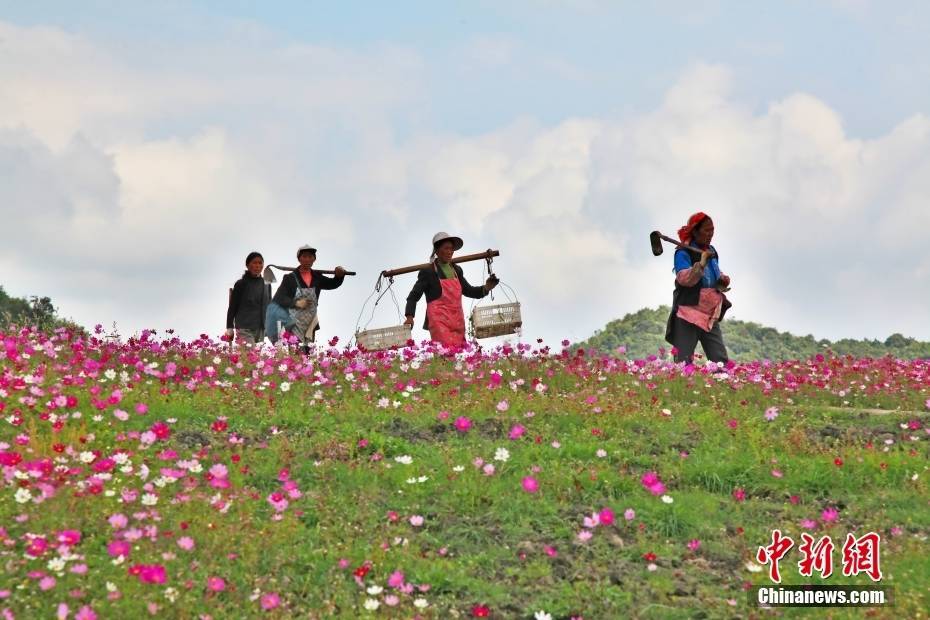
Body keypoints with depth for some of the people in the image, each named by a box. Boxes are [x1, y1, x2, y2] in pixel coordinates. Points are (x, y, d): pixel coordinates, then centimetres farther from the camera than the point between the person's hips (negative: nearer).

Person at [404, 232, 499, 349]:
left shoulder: (456, 270, 17)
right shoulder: (428, 272, 1)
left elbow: (468, 290, 26)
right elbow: (414, 296, 3)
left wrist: (486, 288, 7)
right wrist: (409, 317, -10)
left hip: (457, 321, 6)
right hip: (439, 320, -6)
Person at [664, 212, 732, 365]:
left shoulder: (711, 252, 13)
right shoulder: (683, 253, -10)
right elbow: (684, 278, -25)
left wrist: (723, 279, 7)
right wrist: (701, 264, -36)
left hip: (710, 316, 7)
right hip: (688, 315, -7)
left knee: (720, 360, 0)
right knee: (683, 361, -8)